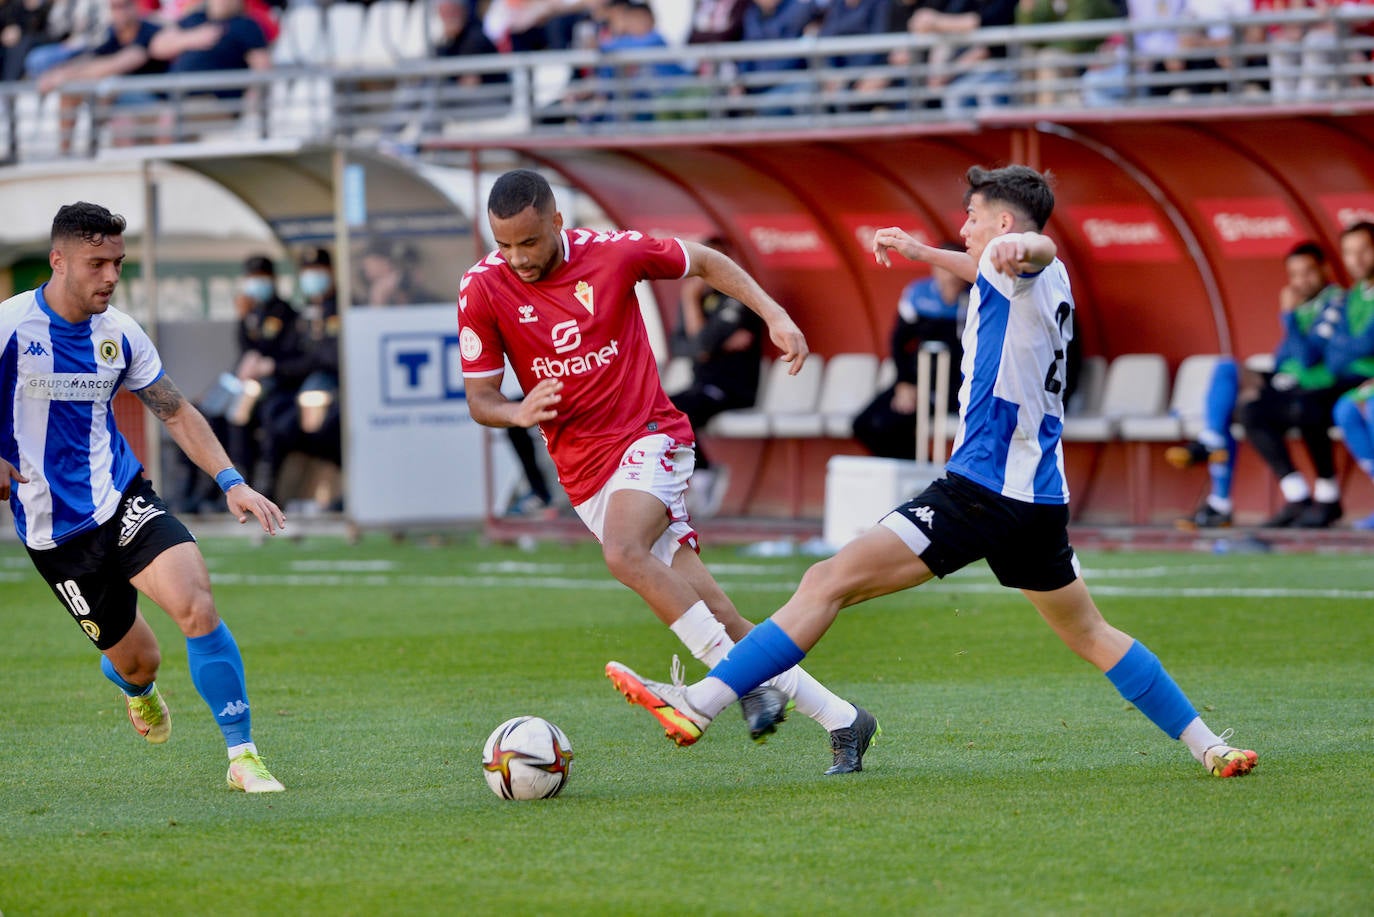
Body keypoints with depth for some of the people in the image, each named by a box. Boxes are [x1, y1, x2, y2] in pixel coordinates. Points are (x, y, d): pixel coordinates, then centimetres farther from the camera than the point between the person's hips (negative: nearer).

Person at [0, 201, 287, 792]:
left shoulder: (118, 334, 2)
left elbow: (175, 412, 12)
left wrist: (231, 482, 0)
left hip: (123, 500, 3)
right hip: (53, 530, -3)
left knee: (197, 605, -23)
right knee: (136, 658, 4)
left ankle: (243, 757, -14)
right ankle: (135, 686, 45)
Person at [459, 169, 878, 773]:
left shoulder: (612, 253, -7)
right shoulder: (483, 289, -4)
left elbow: (704, 261, 10)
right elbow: (479, 400, -1)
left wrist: (774, 316, 1)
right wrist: (519, 412, -23)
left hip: (649, 436, -3)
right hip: (584, 474, 3)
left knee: (623, 554, -33)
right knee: (712, 615, -5)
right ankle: (840, 721, 0)